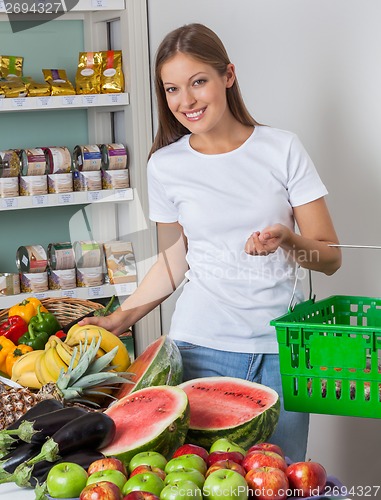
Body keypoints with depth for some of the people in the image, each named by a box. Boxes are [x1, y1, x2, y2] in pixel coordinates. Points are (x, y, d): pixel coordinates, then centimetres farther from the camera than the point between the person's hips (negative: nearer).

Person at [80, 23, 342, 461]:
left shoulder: (282, 149, -1)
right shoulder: (165, 165, 4)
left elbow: (330, 258, 1)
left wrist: (286, 239, -18)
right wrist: (120, 319, 5)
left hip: (280, 345, 0)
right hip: (203, 347, 1)